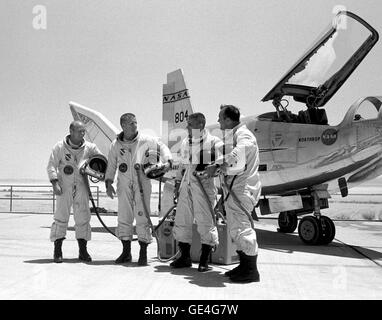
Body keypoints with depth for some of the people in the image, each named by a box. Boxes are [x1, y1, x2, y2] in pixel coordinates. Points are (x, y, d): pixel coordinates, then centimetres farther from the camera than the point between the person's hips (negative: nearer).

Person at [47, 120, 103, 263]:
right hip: (64, 187, -2)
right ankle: (57, 251, 7)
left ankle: (83, 251, 12)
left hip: (81, 187, 2)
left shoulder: (89, 147, 3)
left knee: (83, 218, 2)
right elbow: (51, 166, -2)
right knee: (61, 217, -2)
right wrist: (55, 183, -14)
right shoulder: (60, 147, -2)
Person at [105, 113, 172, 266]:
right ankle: (126, 252, 19)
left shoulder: (145, 140, -1)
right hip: (124, 185, 3)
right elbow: (111, 165, 12)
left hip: (142, 183, -2)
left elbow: (161, 147, 13)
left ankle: (143, 254, 3)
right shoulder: (116, 144, 6)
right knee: (123, 217, 6)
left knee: (142, 217, -6)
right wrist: (108, 183, 3)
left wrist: (168, 160, -3)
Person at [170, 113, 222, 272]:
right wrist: (178, 181, 20)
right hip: (186, 184, 6)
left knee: (205, 222, -4)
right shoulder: (185, 143, 17)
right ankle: (185, 257, 21)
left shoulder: (213, 142, -2)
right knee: (181, 220, 8)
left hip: (204, 184, -6)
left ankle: (204, 260, 7)